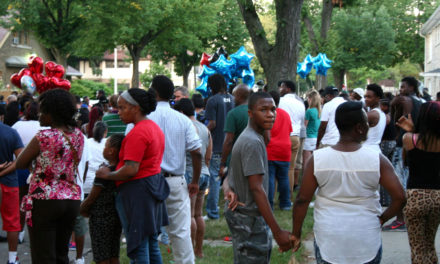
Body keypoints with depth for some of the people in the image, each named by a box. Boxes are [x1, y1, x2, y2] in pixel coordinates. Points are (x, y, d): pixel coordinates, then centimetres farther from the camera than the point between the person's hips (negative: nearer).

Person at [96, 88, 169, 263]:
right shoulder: (154, 127, 13)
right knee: (152, 244, 15)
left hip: (137, 191, -10)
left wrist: (108, 175, -10)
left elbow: (131, 170, -24)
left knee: (138, 248, -4)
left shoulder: (137, 133, -18)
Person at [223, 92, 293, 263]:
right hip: (250, 217, -10)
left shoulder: (247, 137, 12)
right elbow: (256, 188, -25)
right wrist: (277, 232, -25)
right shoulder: (253, 142, -20)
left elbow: (230, 177, 15)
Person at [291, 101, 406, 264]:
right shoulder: (377, 160, -11)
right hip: (367, 243, -1)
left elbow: (302, 200, -7)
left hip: (328, 241, 1)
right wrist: (382, 218, 3)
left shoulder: (317, 159, -8)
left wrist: (296, 234, 3)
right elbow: (399, 198, -14)